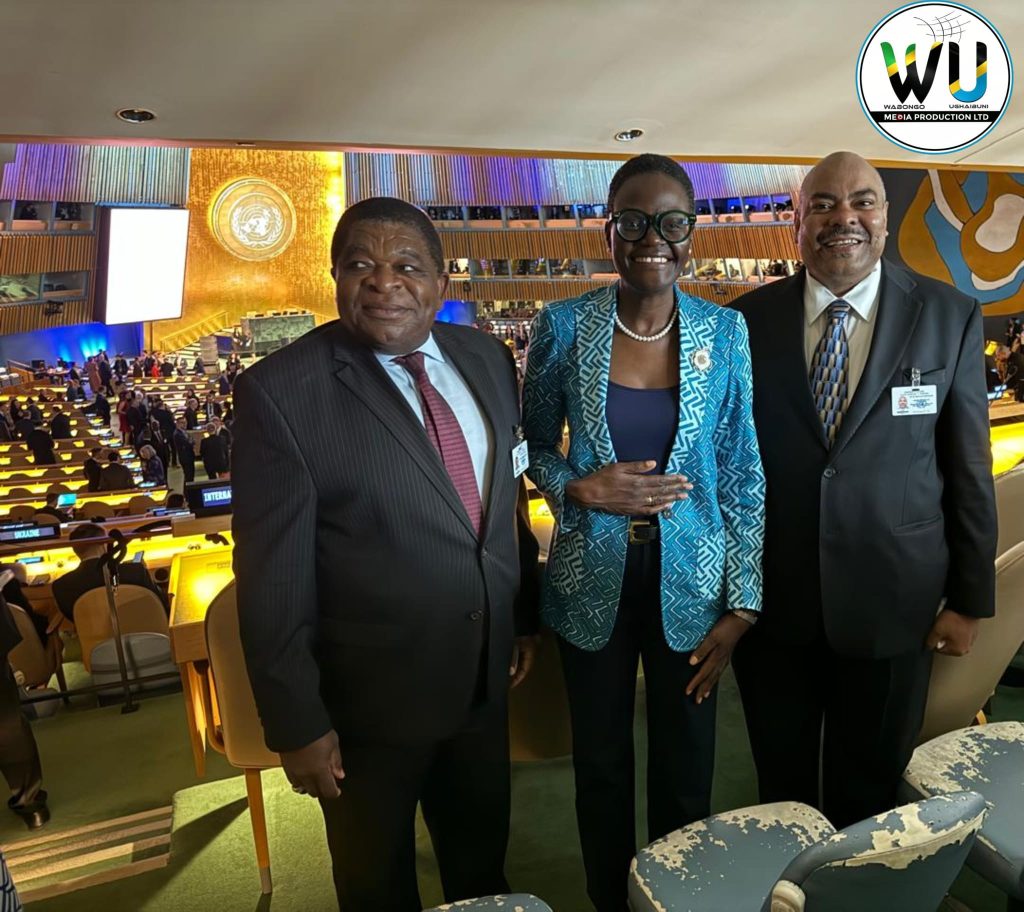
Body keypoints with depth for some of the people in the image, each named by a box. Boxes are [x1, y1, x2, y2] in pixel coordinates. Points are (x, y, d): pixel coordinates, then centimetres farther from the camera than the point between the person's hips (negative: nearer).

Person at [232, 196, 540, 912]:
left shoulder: (487, 360, -2)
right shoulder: (281, 391, -19)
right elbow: (272, 580, -17)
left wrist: (524, 614, 12)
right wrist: (297, 726, -12)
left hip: (485, 680, 5)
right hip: (368, 703, -4)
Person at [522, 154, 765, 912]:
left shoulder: (725, 331, -5)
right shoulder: (563, 326, -7)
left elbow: (743, 474, -1)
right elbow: (536, 446, 4)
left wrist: (741, 604, -4)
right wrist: (579, 487, -17)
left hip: (690, 582, 1)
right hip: (592, 581, 0)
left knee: (687, 770, 16)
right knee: (602, 765, 17)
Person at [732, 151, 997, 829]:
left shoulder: (950, 317, -3)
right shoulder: (749, 320, -3)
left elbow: (969, 468, -1)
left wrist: (970, 599, 1)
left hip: (892, 605, 0)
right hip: (772, 602, 1)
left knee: (869, 795, 19)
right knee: (781, 788, 20)